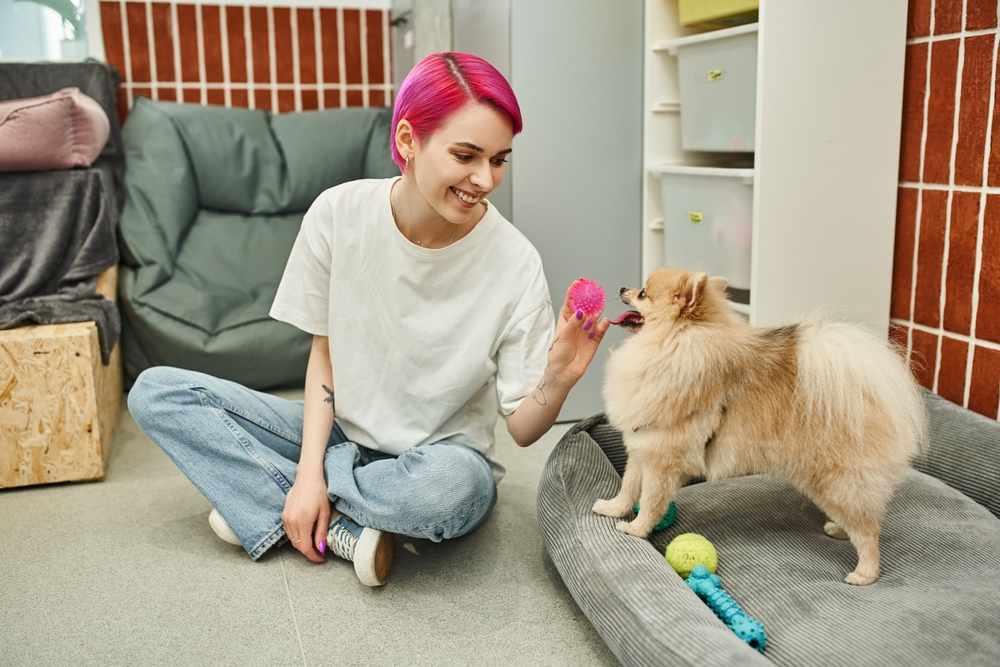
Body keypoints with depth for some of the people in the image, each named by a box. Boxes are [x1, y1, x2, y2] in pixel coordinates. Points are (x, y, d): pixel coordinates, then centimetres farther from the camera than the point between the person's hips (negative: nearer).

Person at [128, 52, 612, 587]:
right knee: (155, 391, -8)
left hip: (439, 456, -2)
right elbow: (325, 351, -1)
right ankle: (341, 527, -14)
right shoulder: (339, 214, -13)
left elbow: (523, 430, -13)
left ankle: (267, 494, -11)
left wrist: (558, 378, -35)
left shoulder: (514, 264, -19)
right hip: (341, 435, 3)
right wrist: (310, 466, -13)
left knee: (451, 486, -40)